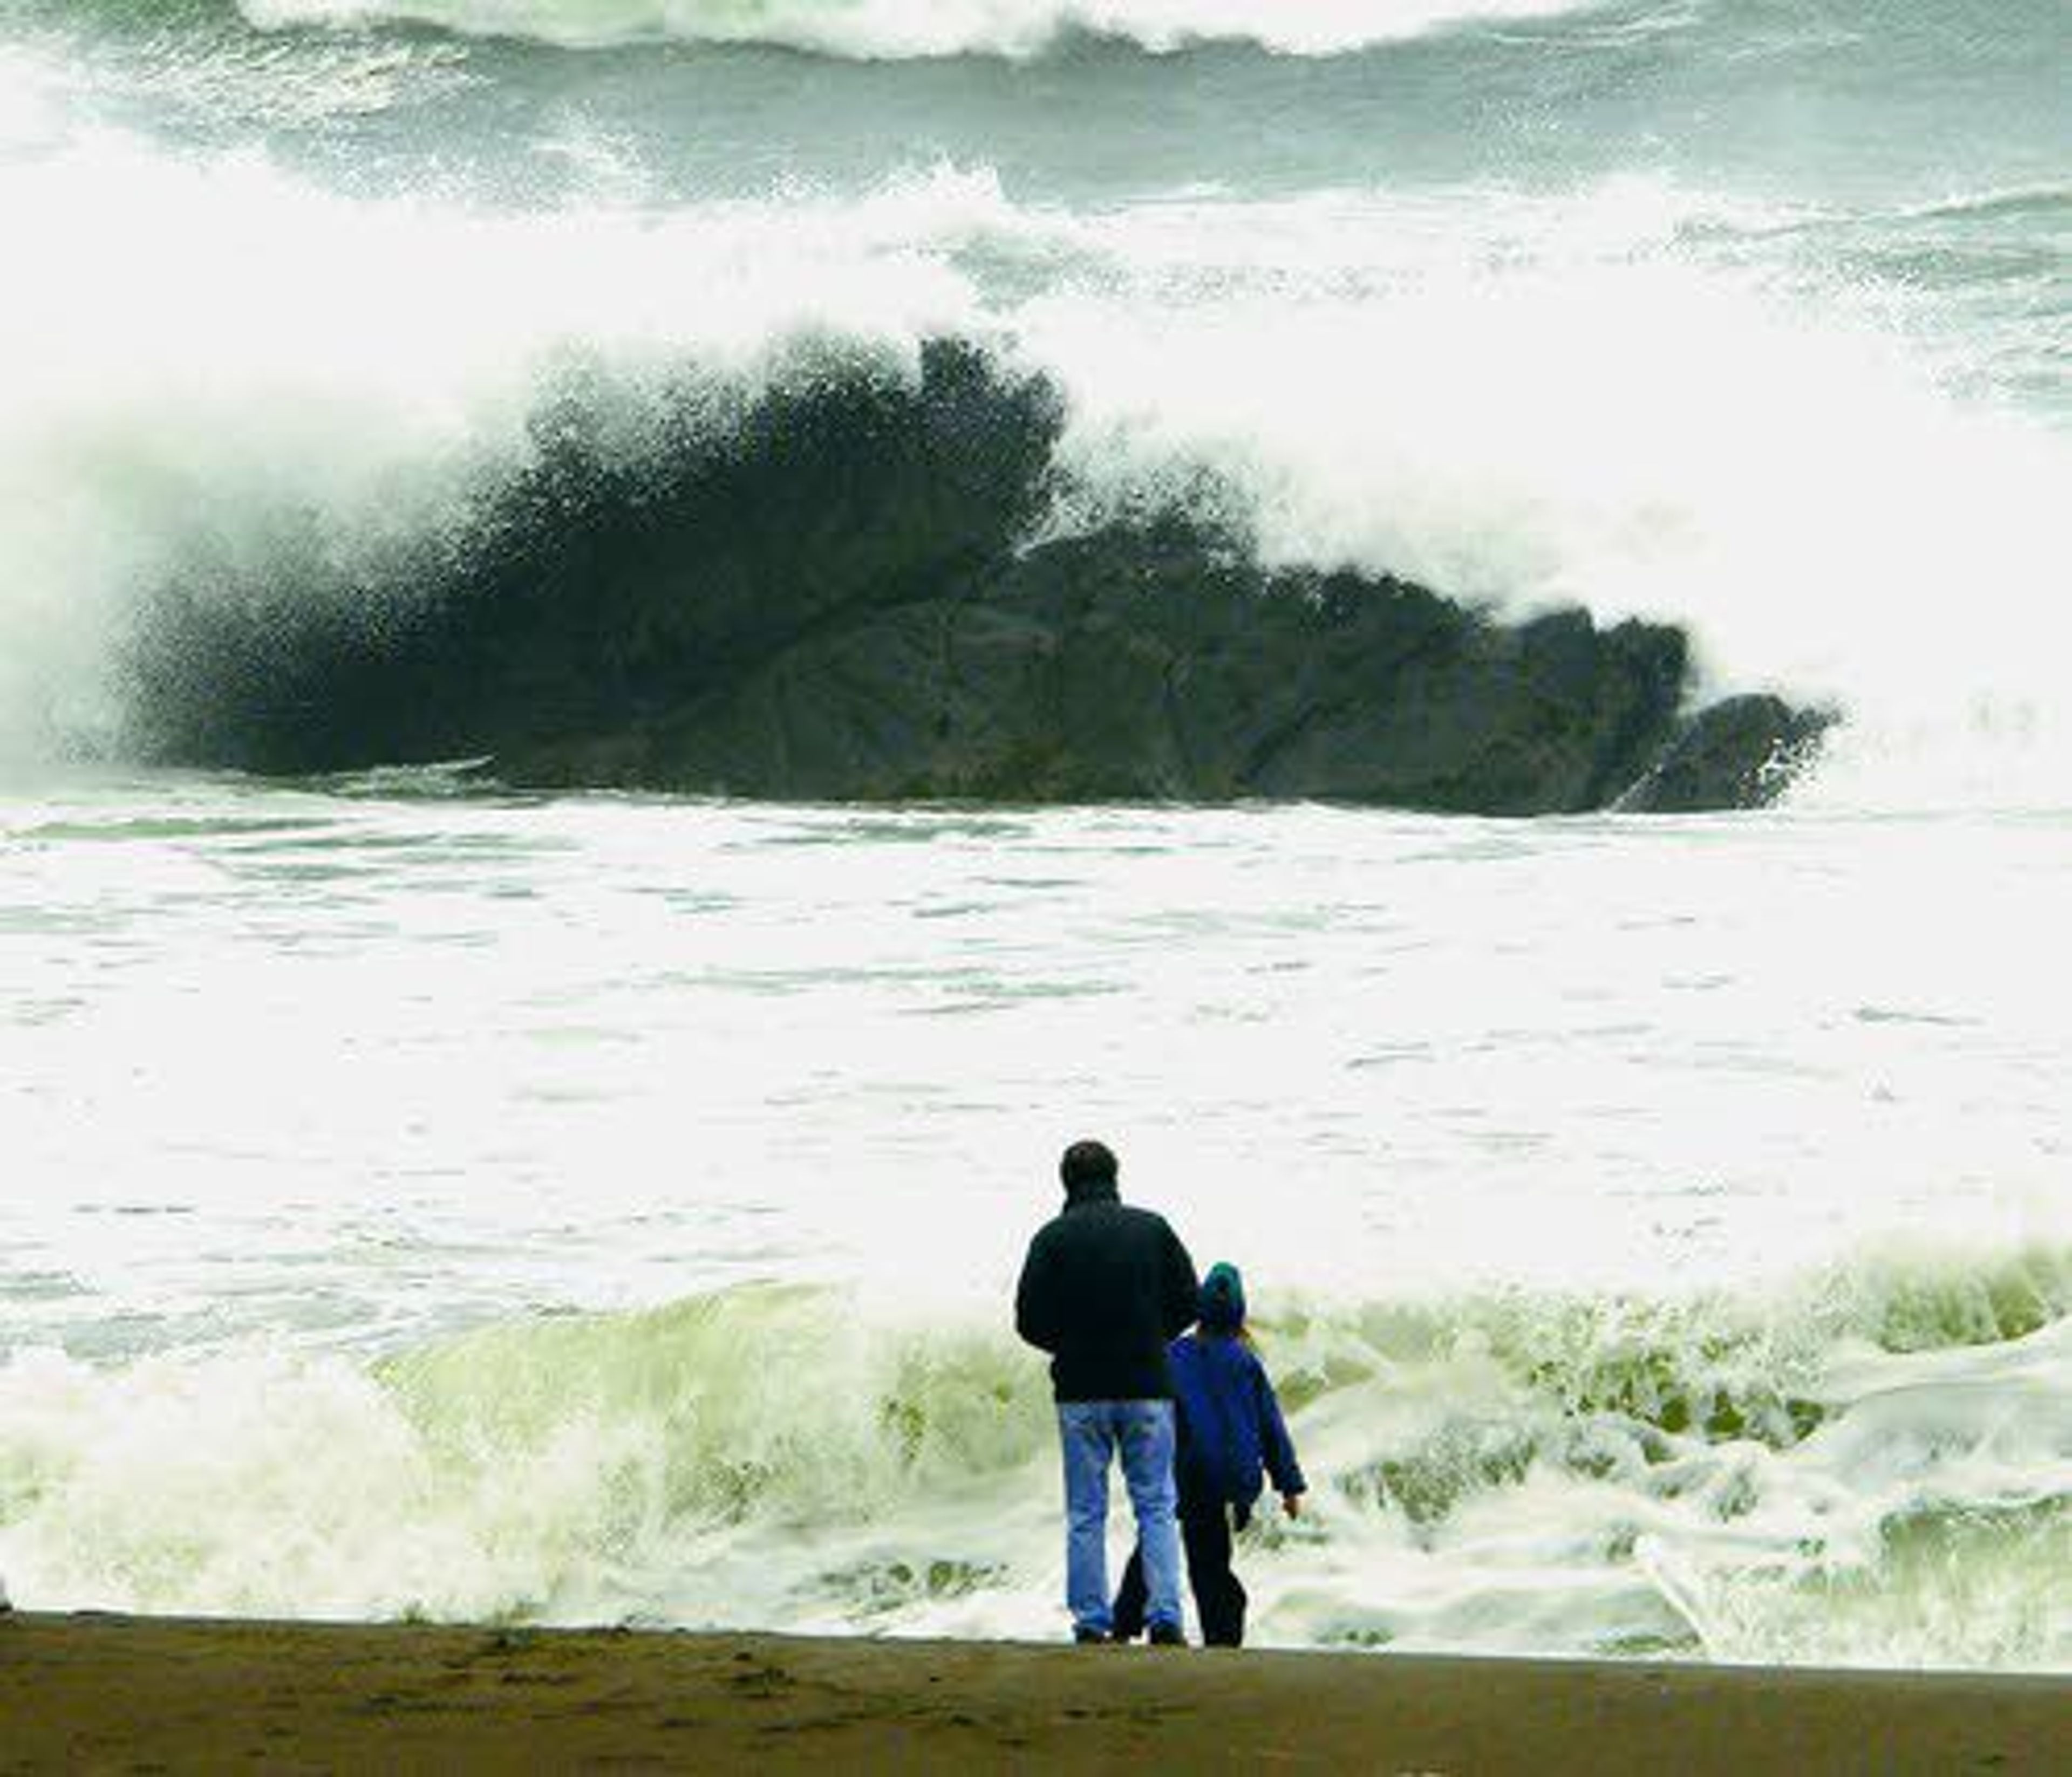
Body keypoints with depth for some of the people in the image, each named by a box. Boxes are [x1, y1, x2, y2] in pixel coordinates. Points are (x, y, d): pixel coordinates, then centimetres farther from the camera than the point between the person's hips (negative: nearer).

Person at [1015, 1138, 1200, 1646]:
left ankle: (1091, 1623, 3)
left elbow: (1029, 1321, -5)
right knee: (1156, 1507, 6)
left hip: (1081, 1392, -1)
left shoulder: (1053, 1238, -3)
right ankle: (1165, 1618, -4)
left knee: (1086, 1514, 6)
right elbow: (1188, 1303, 4)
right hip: (1147, 1387, 1)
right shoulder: (1153, 1229, 2)